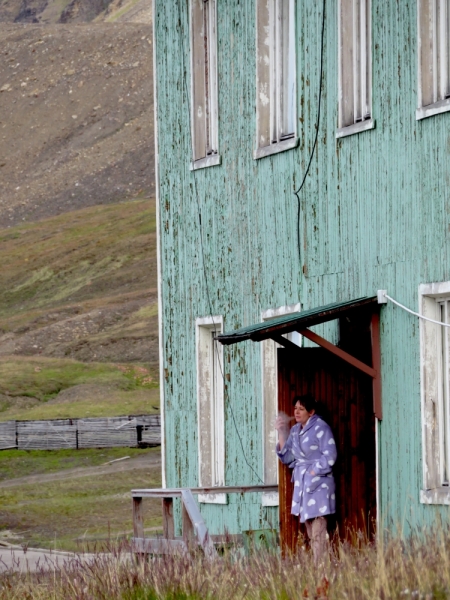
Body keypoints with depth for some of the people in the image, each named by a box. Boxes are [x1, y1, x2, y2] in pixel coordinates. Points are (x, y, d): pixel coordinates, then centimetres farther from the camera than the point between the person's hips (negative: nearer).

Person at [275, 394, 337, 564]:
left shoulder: (320, 427, -7)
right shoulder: (295, 430, 14)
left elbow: (329, 456, -13)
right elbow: (287, 457, 13)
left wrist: (313, 473, -13)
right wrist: (282, 433, 4)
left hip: (317, 484, -8)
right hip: (301, 484, 8)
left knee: (318, 535, -11)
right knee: (311, 534, 7)